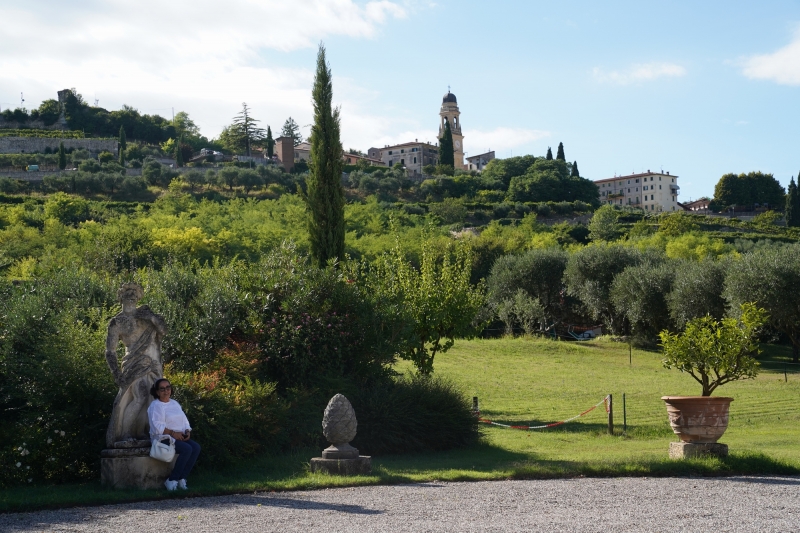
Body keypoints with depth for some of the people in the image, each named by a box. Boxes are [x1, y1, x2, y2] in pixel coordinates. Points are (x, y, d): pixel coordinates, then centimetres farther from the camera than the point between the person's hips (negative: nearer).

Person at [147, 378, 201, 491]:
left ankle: (182, 478, -16)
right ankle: (171, 481, -21)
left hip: (179, 437, 7)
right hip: (163, 438, -7)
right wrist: (173, 433, -20)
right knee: (187, 449, -29)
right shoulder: (155, 405, -6)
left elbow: (184, 421, 17)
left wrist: (187, 431, -4)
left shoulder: (175, 403, 18)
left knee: (196, 447, -19)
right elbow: (157, 426, -17)